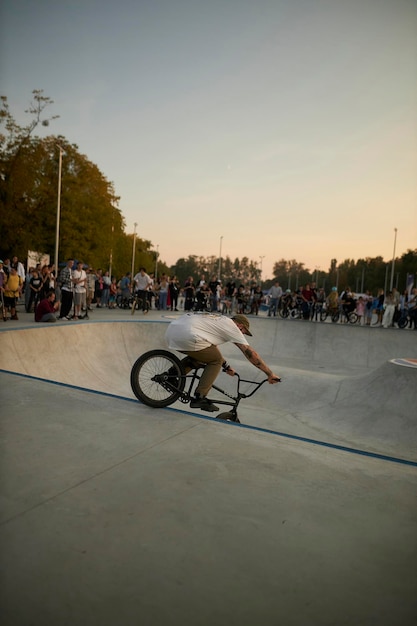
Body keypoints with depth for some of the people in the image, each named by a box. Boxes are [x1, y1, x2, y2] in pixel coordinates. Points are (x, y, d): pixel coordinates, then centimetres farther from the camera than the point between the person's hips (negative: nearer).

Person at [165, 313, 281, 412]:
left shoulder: (218, 321, 29)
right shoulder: (231, 326, 7)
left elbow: (212, 347, 42)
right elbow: (250, 353, 4)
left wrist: (226, 366, 48)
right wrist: (270, 373, 9)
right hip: (187, 337, -9)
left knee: (197, 354, 31)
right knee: (216, 361, 9)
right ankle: (199, 398, 5)